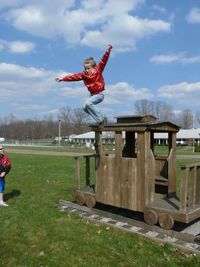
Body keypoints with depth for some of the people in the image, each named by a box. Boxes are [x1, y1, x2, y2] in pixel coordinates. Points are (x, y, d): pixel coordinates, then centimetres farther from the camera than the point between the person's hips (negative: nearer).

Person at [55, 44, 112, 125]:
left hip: (99, 94, -7)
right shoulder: (84, 74, 3)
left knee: (88, 103, -26)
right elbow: (74, 77, -3)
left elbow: (103, 61, -18)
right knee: (85, 107, -6)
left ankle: (101, 118, -18)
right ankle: (101, 119, 0)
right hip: (92, 94, 7)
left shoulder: (98, 70, -8)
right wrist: (63, 79, -10)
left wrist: (108, 51, -29)